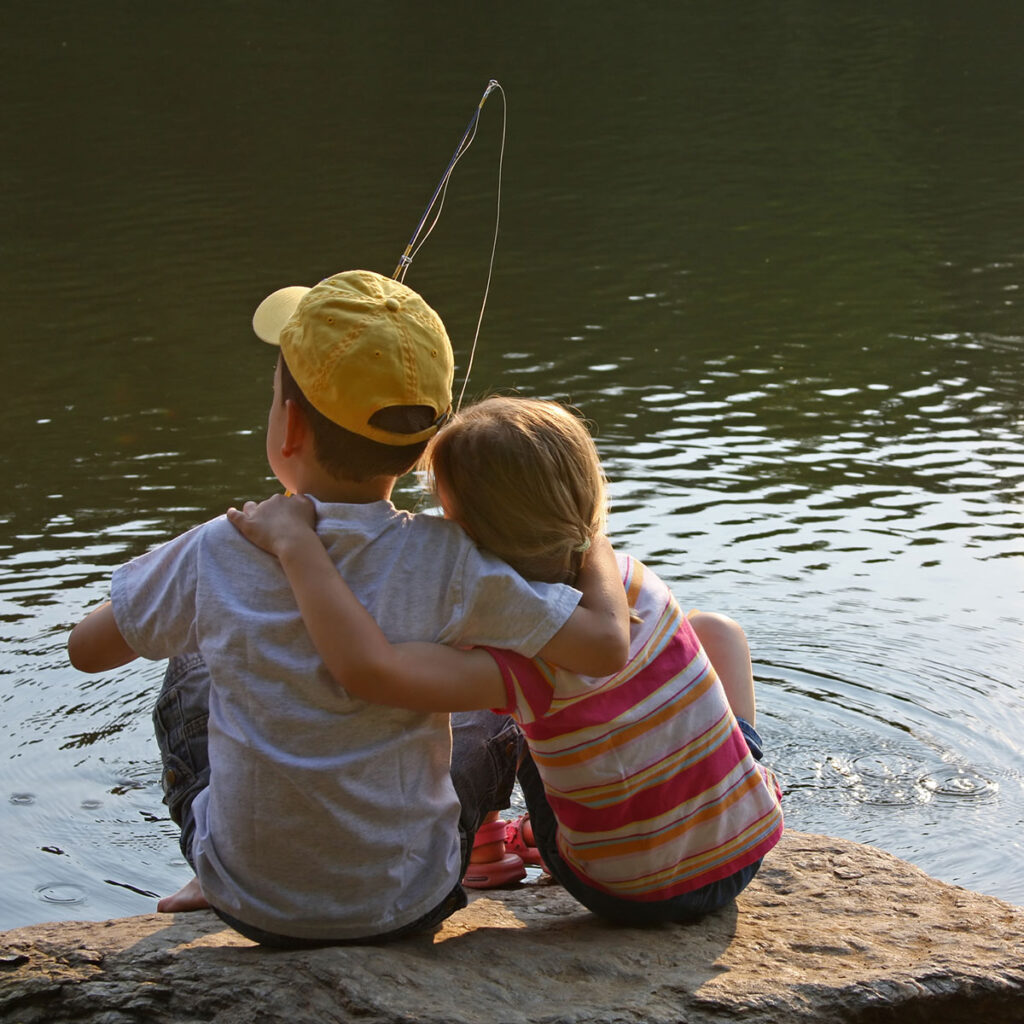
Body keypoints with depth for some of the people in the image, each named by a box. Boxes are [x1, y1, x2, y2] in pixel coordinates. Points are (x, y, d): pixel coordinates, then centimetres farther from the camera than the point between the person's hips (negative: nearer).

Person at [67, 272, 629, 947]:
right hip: (407, 905, -1)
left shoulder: (217, 557, -17)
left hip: (251, 906, 1)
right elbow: (609, 645, -23)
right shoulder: (447, 564, -21)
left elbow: (86, 649, 0)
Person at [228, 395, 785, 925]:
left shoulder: (524, 662, -27)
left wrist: (294, 541, -35)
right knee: (715, 628, 27)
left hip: (634, 896, -4)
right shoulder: (628, 577, -9)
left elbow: (368, 667, -42)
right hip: (748, 849, 4)